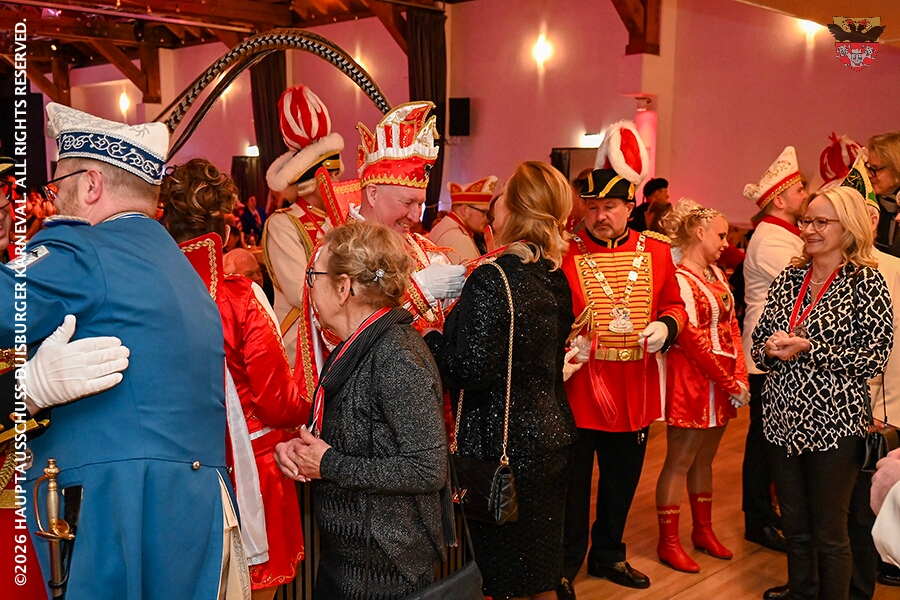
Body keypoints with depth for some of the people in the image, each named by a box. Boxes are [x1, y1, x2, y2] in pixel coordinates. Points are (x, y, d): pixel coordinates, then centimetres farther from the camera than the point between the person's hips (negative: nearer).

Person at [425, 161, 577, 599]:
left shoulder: (491, 281, -21)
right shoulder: (555, 278, 4)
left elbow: (471, 369, -24)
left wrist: (428, 338, -9)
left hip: (503, 447, -8)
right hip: (551, 438, 8)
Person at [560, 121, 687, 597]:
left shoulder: (655, 251, 5)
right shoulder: (563, 254, -7)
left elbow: (673, 304, 14)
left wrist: (666, 326, -6)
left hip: (635, 391, 4)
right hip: (578, 390, -4)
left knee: (623, 480, 18)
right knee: (573, 483, 7)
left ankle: (607, 555, 39)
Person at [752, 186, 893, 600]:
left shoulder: (867, 283, -7)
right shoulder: (788, 278, 7)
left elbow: (875, 358, -12)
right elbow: (759, 341, 11)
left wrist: (808, 349, -18)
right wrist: (771, 349, -11)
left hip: (834, 422, -4)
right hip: (782, 418, 5)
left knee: (829, 534, 8)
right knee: (795, 528, 17)